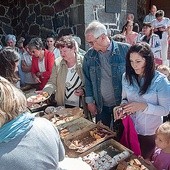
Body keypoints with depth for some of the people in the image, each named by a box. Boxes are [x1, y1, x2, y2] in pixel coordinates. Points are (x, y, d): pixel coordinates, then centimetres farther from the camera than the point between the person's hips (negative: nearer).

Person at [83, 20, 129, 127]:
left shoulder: (124, 50, -12)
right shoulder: (89, 56, 0)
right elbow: (87, 80, 6)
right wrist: (89, 101, 3)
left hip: (122, 103, -3)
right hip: (100, 106, 3)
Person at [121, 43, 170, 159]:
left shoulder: (160, 81, -19)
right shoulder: (127, 77, -6)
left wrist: (143, 106, -28)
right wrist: (123, 106, -15)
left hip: (150, 133, -3)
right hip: (130, 128, 4)